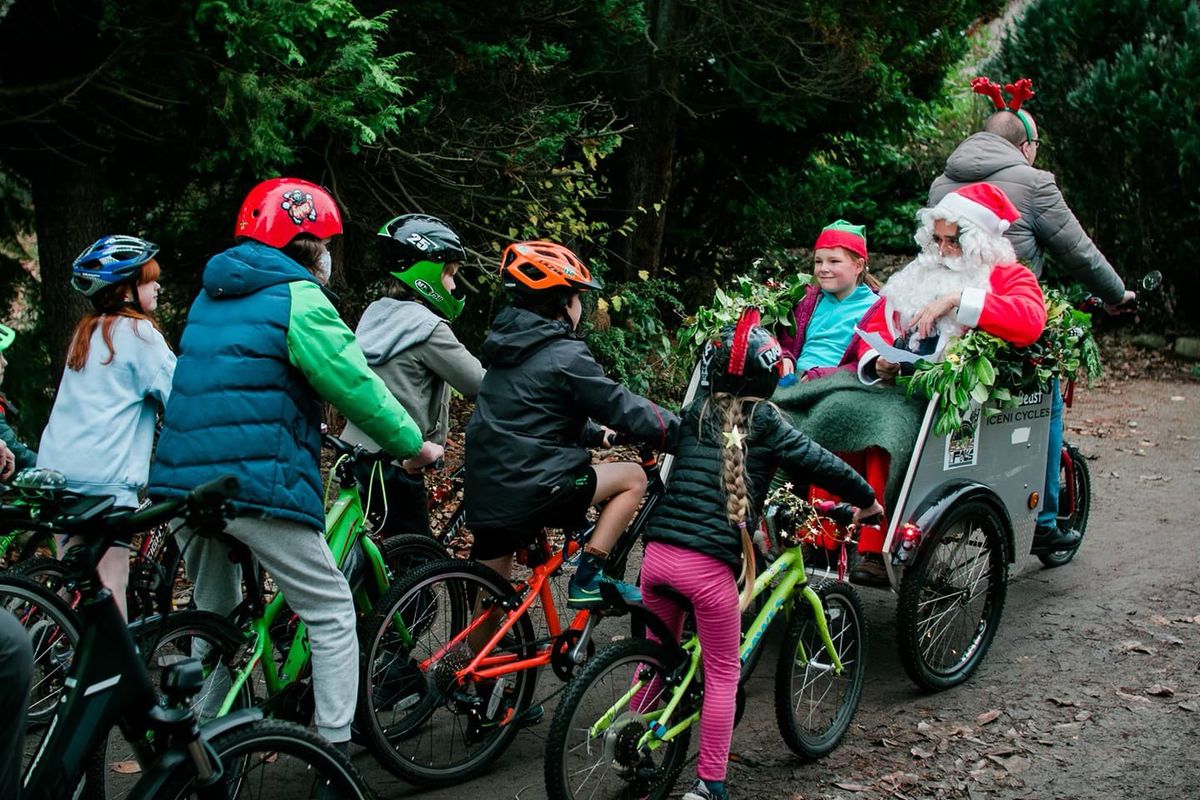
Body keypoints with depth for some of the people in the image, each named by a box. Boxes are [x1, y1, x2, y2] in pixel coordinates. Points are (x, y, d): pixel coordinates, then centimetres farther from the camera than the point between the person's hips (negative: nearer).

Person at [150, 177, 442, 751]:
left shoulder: (211, 297, 18)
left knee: (214, 614, 23)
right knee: (332, 615, 3)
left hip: (181, 480, 8)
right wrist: (413, 445, 2)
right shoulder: (297, 299, -6)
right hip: (258, 484, -8)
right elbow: (356, 385, -10)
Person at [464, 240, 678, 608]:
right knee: (633, 477, 9)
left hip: (485, 495, 8)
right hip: (534, 491, -8)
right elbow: (622, 406, -8)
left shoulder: (508, 347, 15)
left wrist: (593, 433, 37)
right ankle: (588, 579, 4)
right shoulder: (565, 355, -10)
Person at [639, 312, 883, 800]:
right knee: (722, 674, 10)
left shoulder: (695, 415, 14)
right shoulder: (764, 422, 1)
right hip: (709, 564, -5)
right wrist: (867, 500, 15)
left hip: (657, 553, 5)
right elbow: (820, 464, 0)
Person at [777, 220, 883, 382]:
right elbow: (787, 342, 24)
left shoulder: (874, 307, 3)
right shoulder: (810, 300, 21)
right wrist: (784, 358, -1)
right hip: (796, 376, 5)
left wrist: (819, 375, -17)